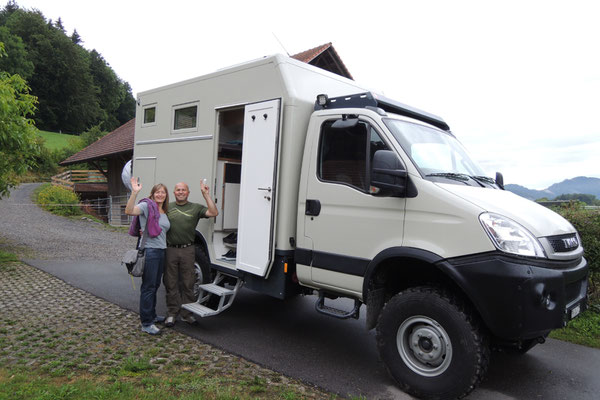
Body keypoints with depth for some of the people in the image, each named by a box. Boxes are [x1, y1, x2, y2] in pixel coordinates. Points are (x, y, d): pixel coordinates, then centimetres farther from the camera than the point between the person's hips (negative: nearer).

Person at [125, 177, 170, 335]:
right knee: (148, 287, -4)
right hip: (150, 251, -8)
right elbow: (129, 211, -27)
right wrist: (134, 192, -34)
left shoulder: (164, 211, 16)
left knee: (155, 285, 18)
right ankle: (146, 324, 2)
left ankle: (152, 315, 33)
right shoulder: (147, 205, -8)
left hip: (161, 251, 8)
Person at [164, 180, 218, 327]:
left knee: (188, 283, 6)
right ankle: (172, 313, 18)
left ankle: (186, 313, 18)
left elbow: (214, 213, -4)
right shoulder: (167, 207, 10)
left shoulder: (196, 208, 8)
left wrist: (206, 195, -8)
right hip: (170, 250, 0)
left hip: (188, 250, 0)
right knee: (171, 283, 6)